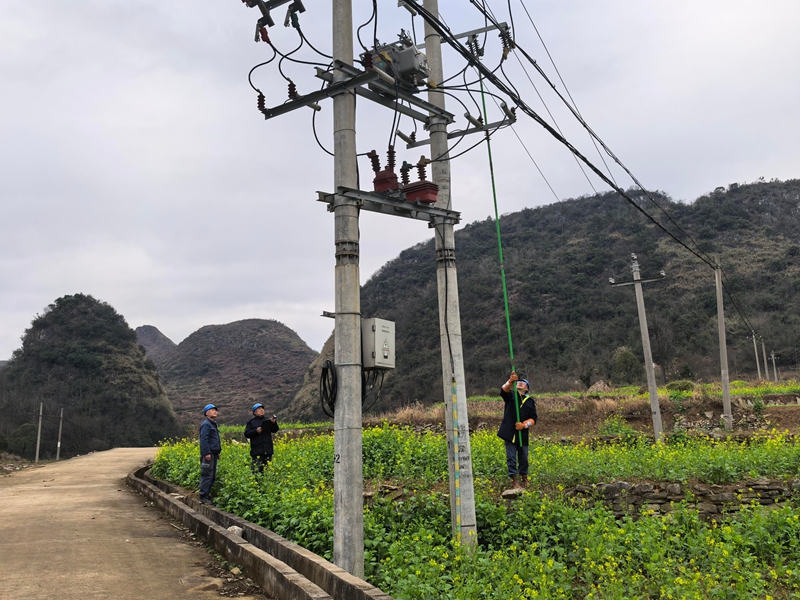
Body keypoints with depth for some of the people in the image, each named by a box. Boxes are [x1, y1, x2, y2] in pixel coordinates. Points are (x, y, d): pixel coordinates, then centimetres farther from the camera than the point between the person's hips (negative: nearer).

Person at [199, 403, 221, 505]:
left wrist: (218, 452, 22)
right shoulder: (206, 424, -10)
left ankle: (207, 495, 18)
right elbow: (204, 440, -18)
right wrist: (207, 453, -23)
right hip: (208, 454, -10)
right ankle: (203, 497, -6)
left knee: (212, 476, 11)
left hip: (214, 454, 10)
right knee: (207, 475, -9)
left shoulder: (213, 424, 21)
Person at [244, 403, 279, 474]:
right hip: (257, 452, -3)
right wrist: (256, 431, -15)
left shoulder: (267, 421, 15)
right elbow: (246, 434, 0)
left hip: (268, 450, 3)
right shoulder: (251, 422, 7)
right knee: (257, 470, -8)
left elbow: (275, 430, 7)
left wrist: (274, 423, -12)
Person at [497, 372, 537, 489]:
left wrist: (524, 425, -15)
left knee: (523, 457, 11)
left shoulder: (530, 401, 8)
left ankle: (524, 477, 31)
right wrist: (510, 381, -38)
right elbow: (503, 391, -19)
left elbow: (533, 418, 4)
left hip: (522, 434, 2)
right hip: (509, 433, -2)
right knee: (511, 458, 0)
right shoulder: (511, 396, 5)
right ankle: (514, 480, 9)